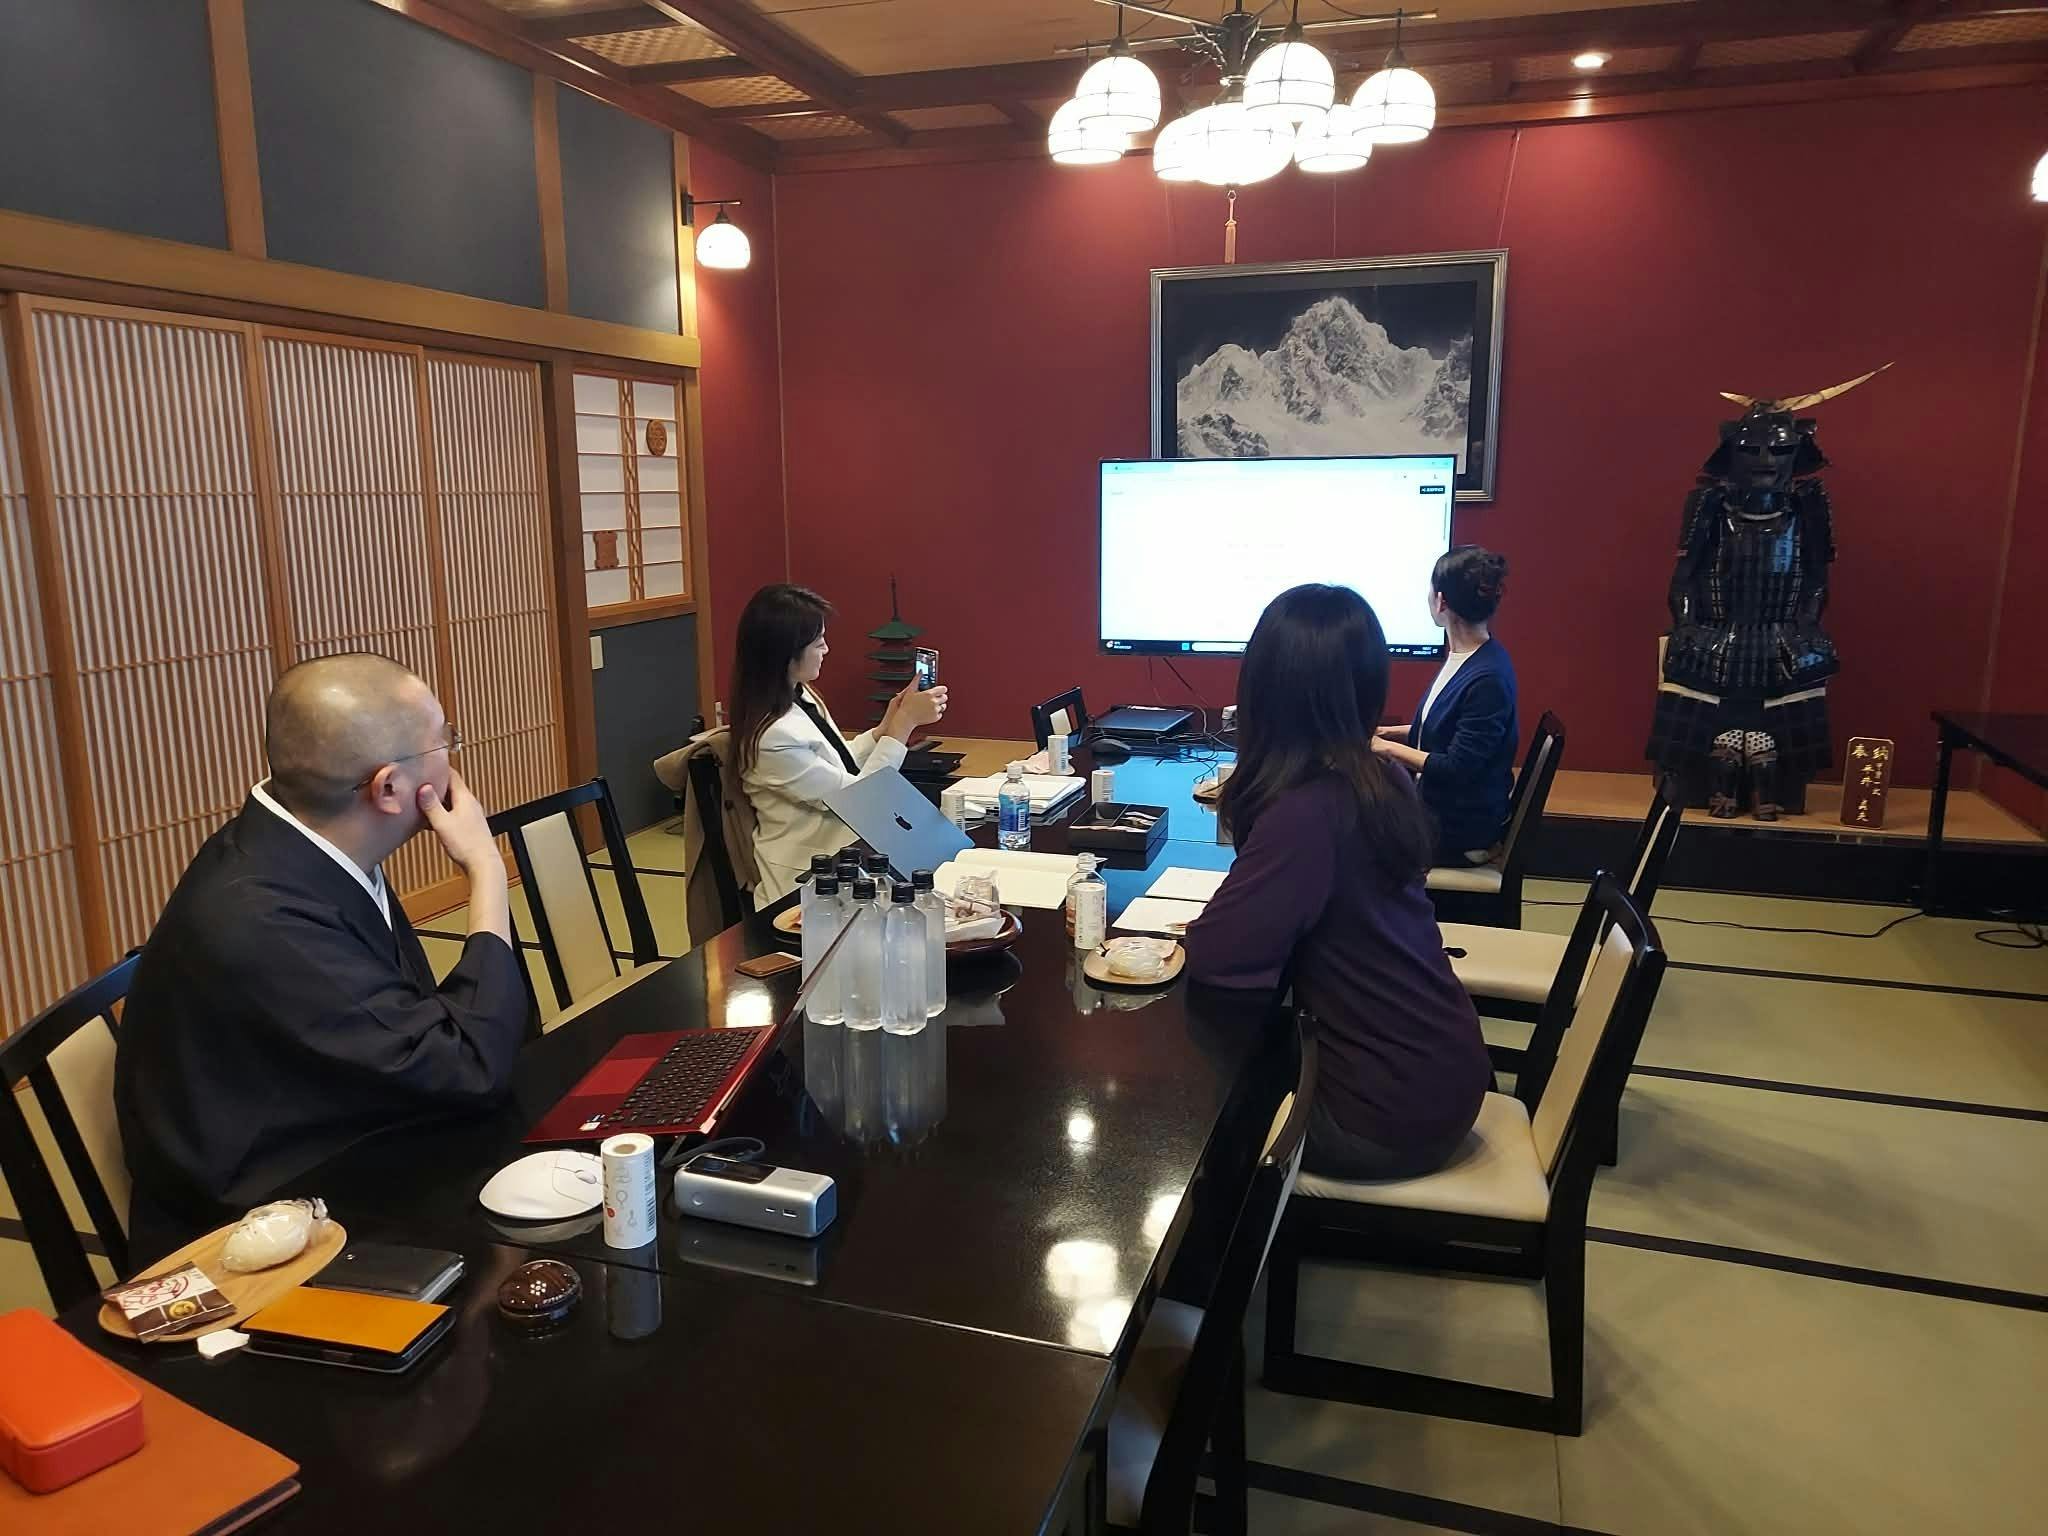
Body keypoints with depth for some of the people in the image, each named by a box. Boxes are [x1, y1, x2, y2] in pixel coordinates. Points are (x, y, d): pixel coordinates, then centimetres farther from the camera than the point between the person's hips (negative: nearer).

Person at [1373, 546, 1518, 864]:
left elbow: (1458, 770, -24)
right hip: (1436, 804, 8)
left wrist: (1387, 747, -18)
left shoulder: (1488, 678, -26)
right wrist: (1391, 732, 8)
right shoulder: (1462, 656, 3)